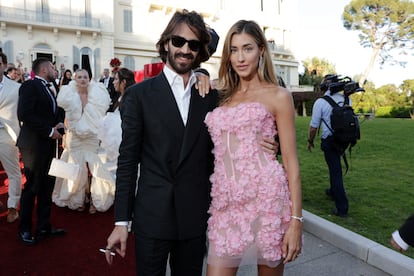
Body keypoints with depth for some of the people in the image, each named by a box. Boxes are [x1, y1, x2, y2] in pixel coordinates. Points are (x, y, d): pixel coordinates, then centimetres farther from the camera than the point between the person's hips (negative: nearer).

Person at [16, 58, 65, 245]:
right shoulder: (29, 86, -9)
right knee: (32, 187, 3)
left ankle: (44, 227, 23)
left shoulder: (47, 89, 16)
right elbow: (25, 115, -20)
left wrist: (59, 123, 1)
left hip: (48, 145, 8)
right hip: (34, 145, -8)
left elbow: (54, 112, 22)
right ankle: (24, 229, 19)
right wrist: (49, 131, -17)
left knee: (47, 187, 11)